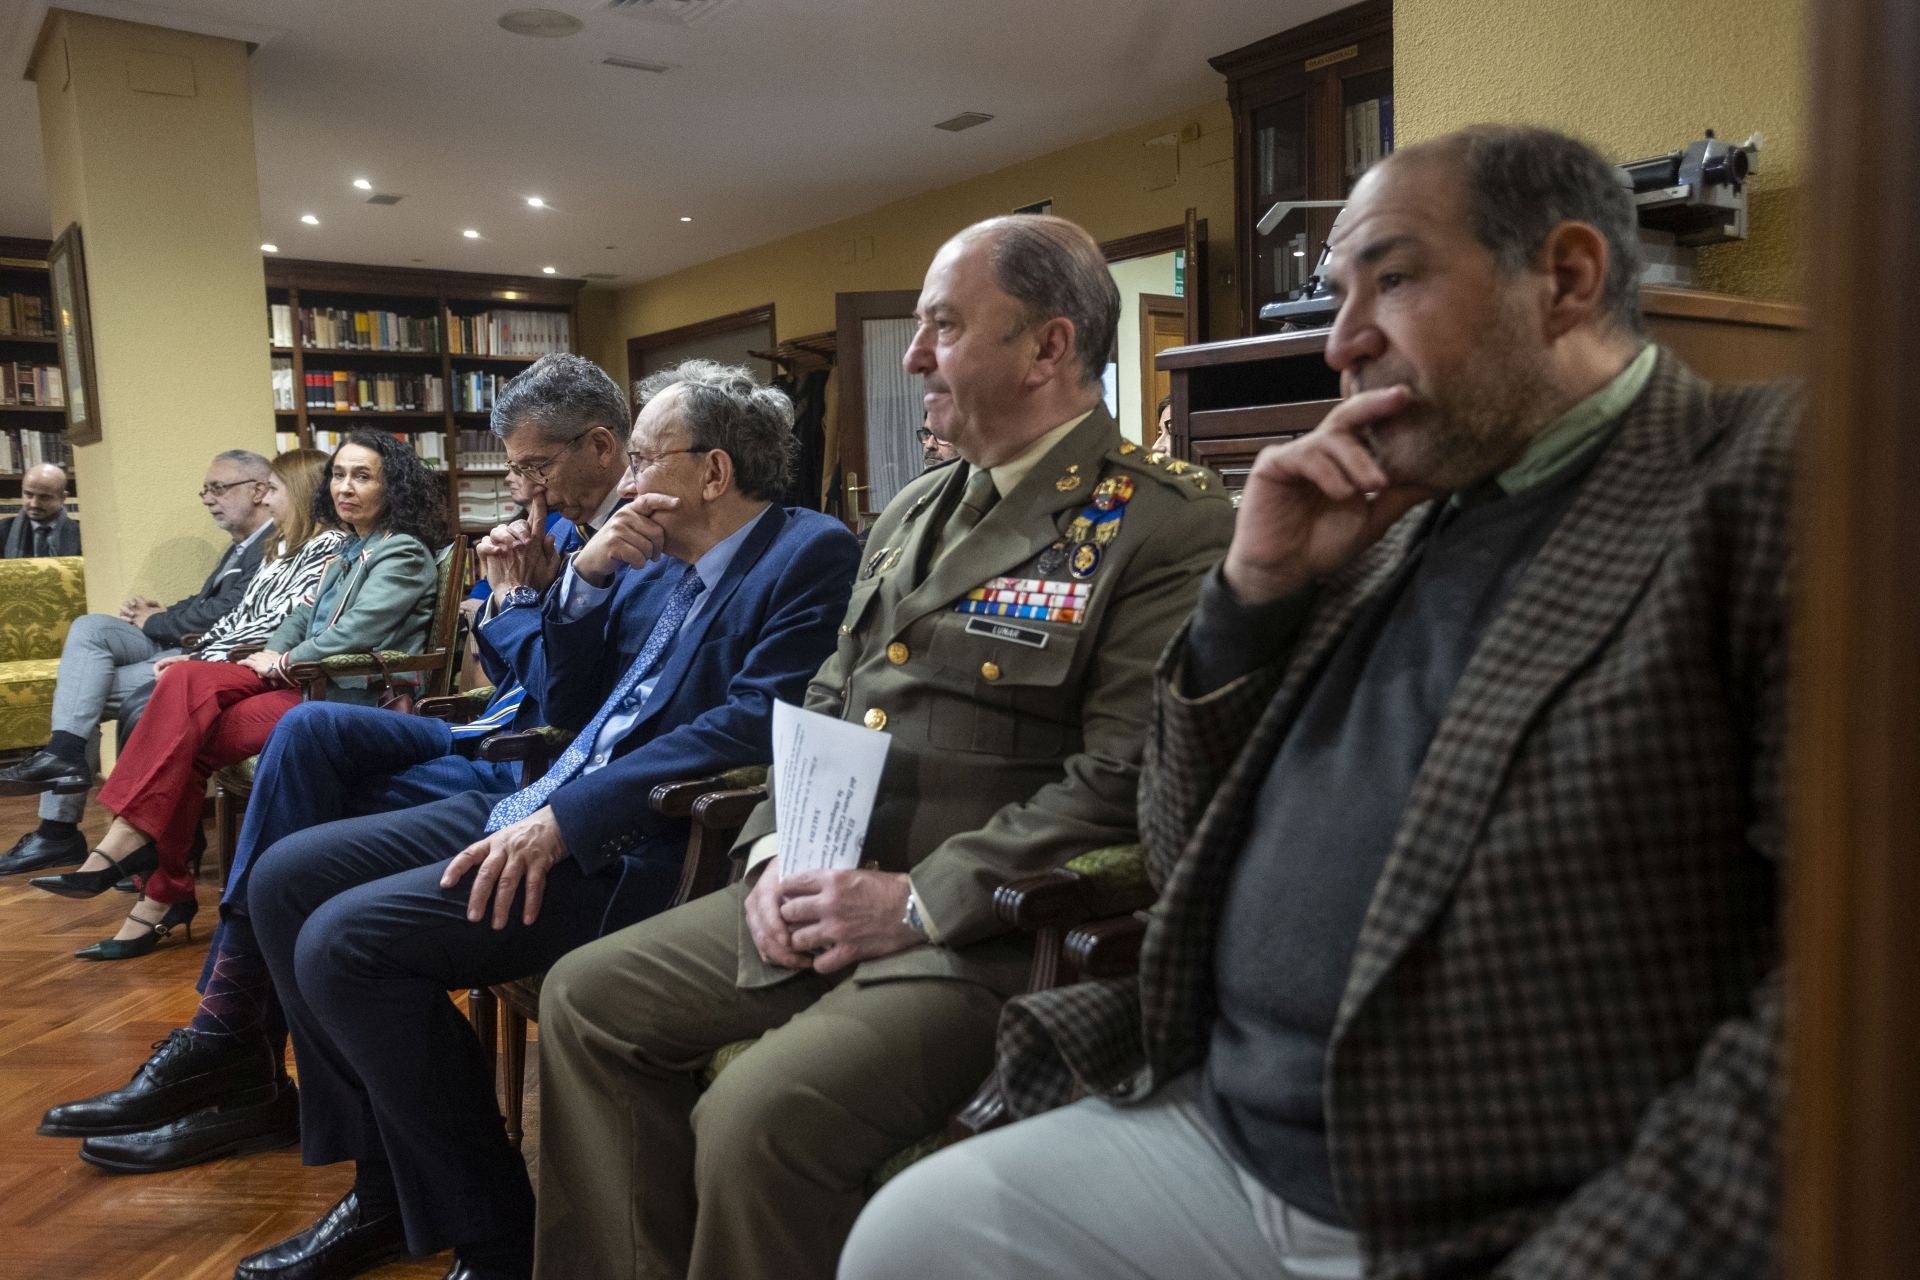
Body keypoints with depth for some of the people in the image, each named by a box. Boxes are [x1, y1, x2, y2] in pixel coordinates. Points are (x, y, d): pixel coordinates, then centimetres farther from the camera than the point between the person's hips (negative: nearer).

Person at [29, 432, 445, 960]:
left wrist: (282, 662, -5)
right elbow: (306, 615, 21)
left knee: (185, 739, -18)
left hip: (354, 696, -8)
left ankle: (164, 894, -7)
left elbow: (352, 636, -17)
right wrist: (274, 651, 0)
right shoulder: (349, 551, 22)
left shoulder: (404, 555, -7)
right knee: (184, 682, -17)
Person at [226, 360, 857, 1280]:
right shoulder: (654, 559, 15)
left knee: (346, 945, -19)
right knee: (287, 879, 6)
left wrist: (566, 818, -23)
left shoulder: (811, 555, -10)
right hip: (552, 810, 9)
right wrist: (586, 578, 1)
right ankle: (386, 1190, 16)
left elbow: (752, 726, -22)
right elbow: (564, 708, 16)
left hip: (641, 849, -9)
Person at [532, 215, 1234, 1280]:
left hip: (983, 933, -8)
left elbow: (1120, 784, -18)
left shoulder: (1166, 529, -11)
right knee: (585, 999, 6)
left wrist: (916, 902, -19)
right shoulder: (915, 512, 16)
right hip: (825, 892, 9)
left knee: (756, 1117, -26)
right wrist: (778, 850, 2)